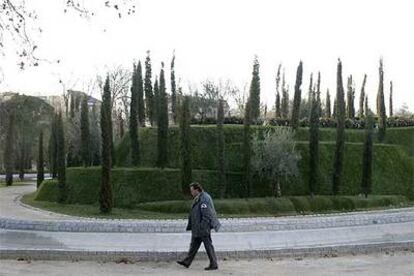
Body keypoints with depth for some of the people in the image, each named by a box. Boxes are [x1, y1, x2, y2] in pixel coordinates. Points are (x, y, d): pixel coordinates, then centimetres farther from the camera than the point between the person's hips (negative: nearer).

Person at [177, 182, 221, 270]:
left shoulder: (204, 199, -19)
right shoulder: (197, 199, 13)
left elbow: (206, 214, -23)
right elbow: (193, 214, 20)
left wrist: (204, 227, -24)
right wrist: (190, 226, 21)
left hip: (203, 228, -10)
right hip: (197, 228, 10)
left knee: (208, 245, -3)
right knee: (194, 245, 15)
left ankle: (214, 264, 5)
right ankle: (187, 262, 23)